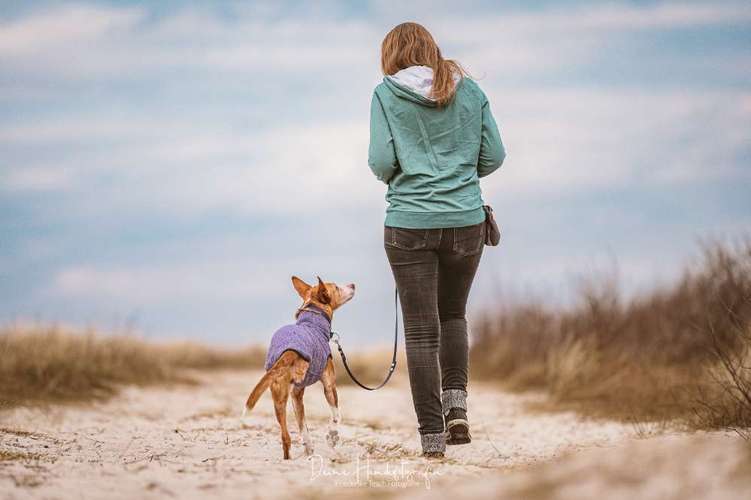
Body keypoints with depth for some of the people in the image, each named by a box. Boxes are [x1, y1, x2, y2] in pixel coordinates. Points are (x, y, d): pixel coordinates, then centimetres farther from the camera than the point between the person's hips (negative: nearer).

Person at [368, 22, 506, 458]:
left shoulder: (387, 95, -3)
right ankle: (457, 403, 6)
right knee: (454, 314, 23)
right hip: (466, 221, 2)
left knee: (421, 329, 3)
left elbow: (381, 162, -9)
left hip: (410, 224, -2)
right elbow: (494, 156, 4)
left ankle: (432, 436, 2)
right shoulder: (469, 90, 5)